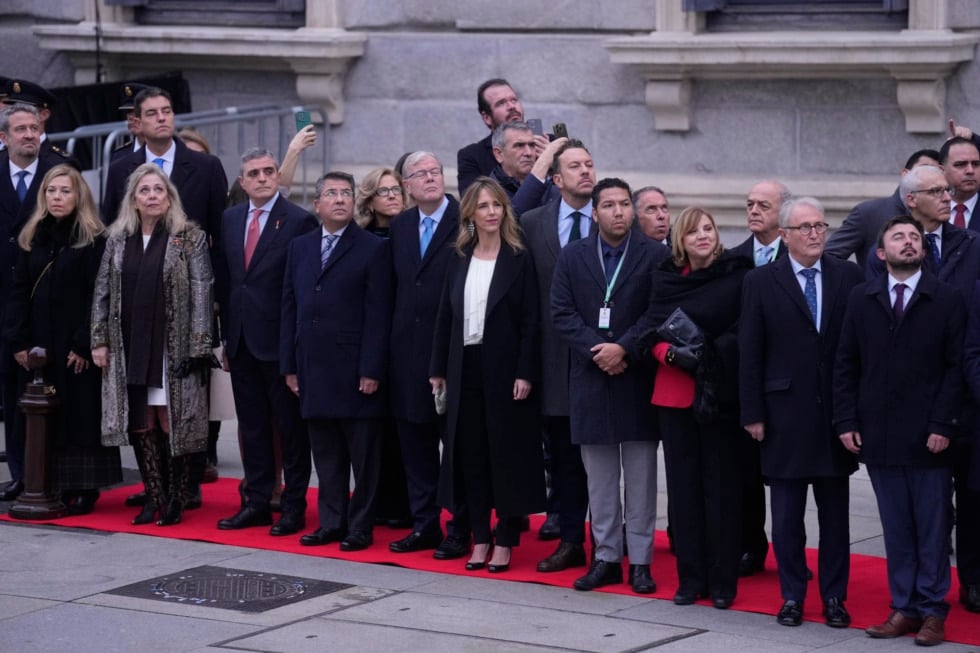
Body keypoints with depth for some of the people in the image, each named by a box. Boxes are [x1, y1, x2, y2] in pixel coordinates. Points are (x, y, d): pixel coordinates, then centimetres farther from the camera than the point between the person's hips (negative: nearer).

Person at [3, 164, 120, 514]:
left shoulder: (93, 241, -6)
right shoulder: (32, 238, 10)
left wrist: (85, 344, -17)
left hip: (76, 346, -5)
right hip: (39, 345, 5)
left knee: (80, 413, -1)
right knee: (45, 416, 6)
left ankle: (85, 488, 3)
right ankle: (53, 484, 11)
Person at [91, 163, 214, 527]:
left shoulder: (189, 238, -3)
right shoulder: (118, 240, 9)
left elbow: (201, 294, -6)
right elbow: (103, 291, 11)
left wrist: (197, 347, -12)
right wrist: (100, 341, 5)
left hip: (172, 347, -4)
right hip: (130, 348, 4)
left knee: (172, 423, -2)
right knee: (140, 424, 5)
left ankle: (175, 501, 8)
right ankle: (153, 497, 15)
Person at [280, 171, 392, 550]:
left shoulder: (372, 249, -2)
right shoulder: (300, 248, 14)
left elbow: (378, 315, -7)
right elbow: (290, 308, 14)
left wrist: (371, 370, -13)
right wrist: (289, 365, 8)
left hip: (355, 370, -5)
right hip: (313, 369, 5)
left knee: (363, 454, 1)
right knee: (326, 454, 9)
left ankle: (360, 526, 7)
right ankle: (331, 523, 16)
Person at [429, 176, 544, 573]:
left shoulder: (519, 259, -3)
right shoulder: (459, 261, 10)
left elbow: (530, 320, -7)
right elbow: (445, 316, 11)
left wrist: (525, 373, -14)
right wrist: (439, 370, 6)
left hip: (504, 368, -4)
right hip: (465, 367, 4)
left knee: (507, 450, 0)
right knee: (470, 452, 5)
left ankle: (505, 541, 6)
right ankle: (480, 537, 12)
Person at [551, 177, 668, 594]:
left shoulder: (655, 256, -1)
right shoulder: (572, 257, 7)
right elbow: (562, 313, 0)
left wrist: (624, 349, -16)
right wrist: (597, 350, -12)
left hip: (638, 379, -2)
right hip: (591, 380, 2)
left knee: (641, 478, 3)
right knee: (600, 480, 7)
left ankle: (640, 561, 7)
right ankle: (606, 558, 14)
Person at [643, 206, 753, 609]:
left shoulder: (737, 275, -3)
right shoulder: (665, 279, 7)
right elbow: (653, 334, 8)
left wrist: (712, 354, -18)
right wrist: (673, 354, -12)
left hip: (719, 393, -3)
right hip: (674, 392, 3)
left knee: (721, 483, 0)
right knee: (684, 484, 5)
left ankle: (723, 581, 7)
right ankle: (691, 578, 12)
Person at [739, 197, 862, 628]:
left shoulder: (848, 277, 2)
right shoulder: (761, 282, 0)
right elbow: (749, 353, -1)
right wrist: (753, 414, -5)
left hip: (837, 412, 1)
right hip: (785, 416, -1)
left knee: (835, 515, 8)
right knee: (787, 517, 5)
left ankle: (834, 597, 16)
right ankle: (792, 596, 15)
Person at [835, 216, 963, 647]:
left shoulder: (947, 300, 1)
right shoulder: (861, 300, 8)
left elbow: (956, 367, -3)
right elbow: (845, 365, 9)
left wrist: (942, 425, -10)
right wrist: (846, 421, 0)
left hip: (929, 438, -2)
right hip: (878, 436, 2)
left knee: (932, 528, 2)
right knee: (896, 529, 7)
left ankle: (932, 611, 9)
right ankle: (904, 608, 13)